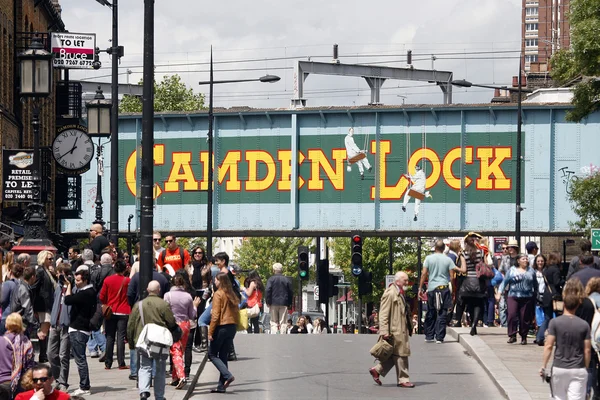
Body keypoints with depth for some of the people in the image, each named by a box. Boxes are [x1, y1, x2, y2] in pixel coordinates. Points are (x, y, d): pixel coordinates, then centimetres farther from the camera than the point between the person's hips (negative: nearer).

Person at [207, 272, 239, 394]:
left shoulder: (218, 294, -11)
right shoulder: (232, 295, 10)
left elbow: (215, 315, -15)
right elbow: (236, 312, 12)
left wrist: (210, 332, -12)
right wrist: (234, 325, 17)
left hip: (221, 327, -7)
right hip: (232, 327, 7)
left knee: (212, 354, 5)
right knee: (223, 356, 11)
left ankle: (227, 375, -13)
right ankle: (222, 386, 9)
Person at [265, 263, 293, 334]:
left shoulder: (271, 279, -3)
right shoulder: (286, 280, 6)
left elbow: (267, 291, -11)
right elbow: (291, 293, 8)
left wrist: (268, 302, -4)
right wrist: (289, 304, 14)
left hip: (274, 303, -1)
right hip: (284, 304, 2)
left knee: (274, 322, 3)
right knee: (282, 322, 3)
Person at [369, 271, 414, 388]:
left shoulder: (401, 294, 18)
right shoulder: (390, 294, -14)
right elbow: (383, 315, -19)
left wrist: (409, 328, 27)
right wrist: (384, 332, -23)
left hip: (402, 330, 10)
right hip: (395, 330, -10)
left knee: (395, 356, 12)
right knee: (401, 354, -4)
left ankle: (377, 370, 22)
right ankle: (403, 380, 4)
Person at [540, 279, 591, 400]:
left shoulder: (555, 322, -6)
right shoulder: (584, 325, -2)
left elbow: (549, 346, -7)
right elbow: (587, 350, 0)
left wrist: (543, 366, 1)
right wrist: (586, 368, 13)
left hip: (559, 368, 0)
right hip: (578, 370, 0)